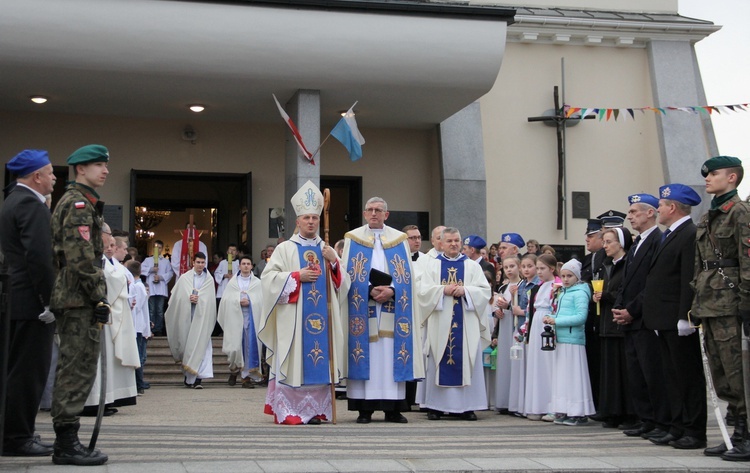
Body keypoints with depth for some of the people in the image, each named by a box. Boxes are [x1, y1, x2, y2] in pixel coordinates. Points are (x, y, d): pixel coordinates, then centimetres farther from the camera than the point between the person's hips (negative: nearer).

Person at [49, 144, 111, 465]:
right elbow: (82, 258, -20)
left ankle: (65, 441, 17)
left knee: (72, 369, 12)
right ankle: (67, 444, -6)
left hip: (69, 299, 11)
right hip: (80, 297, -11)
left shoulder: (74, 202, 22)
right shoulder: (79, 204, -11)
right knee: (79, 369, -8)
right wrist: (100, 297, -19)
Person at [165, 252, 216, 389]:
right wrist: (189, 299, -10)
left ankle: (198, 378, -14)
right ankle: (189, 377, 14)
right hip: (186, 317, 0)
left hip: (202, 317, 0)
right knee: (187, 346, 2)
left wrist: (199, 299, -14)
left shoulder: (209, 279, 10)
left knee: (201, 345, -10)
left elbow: (210, 299, 2)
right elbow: (176, 297, 4)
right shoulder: (184, 278, 8)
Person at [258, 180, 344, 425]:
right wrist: (297, 276, -13)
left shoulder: (327, 250, 15)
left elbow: (341, 282, 12)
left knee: (318, 363, 2)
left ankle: (313, 410, 8)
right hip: (293, 317, -4)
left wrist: (334, 262, -6)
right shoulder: (285, 248, 3)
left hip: (321, 317, 4)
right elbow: (268, 277, -5)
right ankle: (289, 411, -1)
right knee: (293, 361, -5)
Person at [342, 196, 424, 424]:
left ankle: (393, 408, 3)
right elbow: (348, 275, 2)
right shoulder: (353, 239, 9)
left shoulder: (399, 239, 12)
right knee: (365, 357, -3)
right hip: (363, 308, -1)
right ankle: (365, 409, 0)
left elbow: (407, 275, 7)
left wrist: (391, 291, -11)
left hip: (392, 307, 1)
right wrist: (370, 291, -12)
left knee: (391, 355, -1)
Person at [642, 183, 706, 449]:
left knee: (688, 375, -2)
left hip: (678, 321, -10)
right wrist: (654, 316, 17)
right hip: (665, 322, 10)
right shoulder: (670, 235, 17)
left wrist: (684, 318, -22)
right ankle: (678, 428, 19)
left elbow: (690, 281, -19)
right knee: (673, 375, 13)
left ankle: (695, 432, 4)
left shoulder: (690, 235, -14)